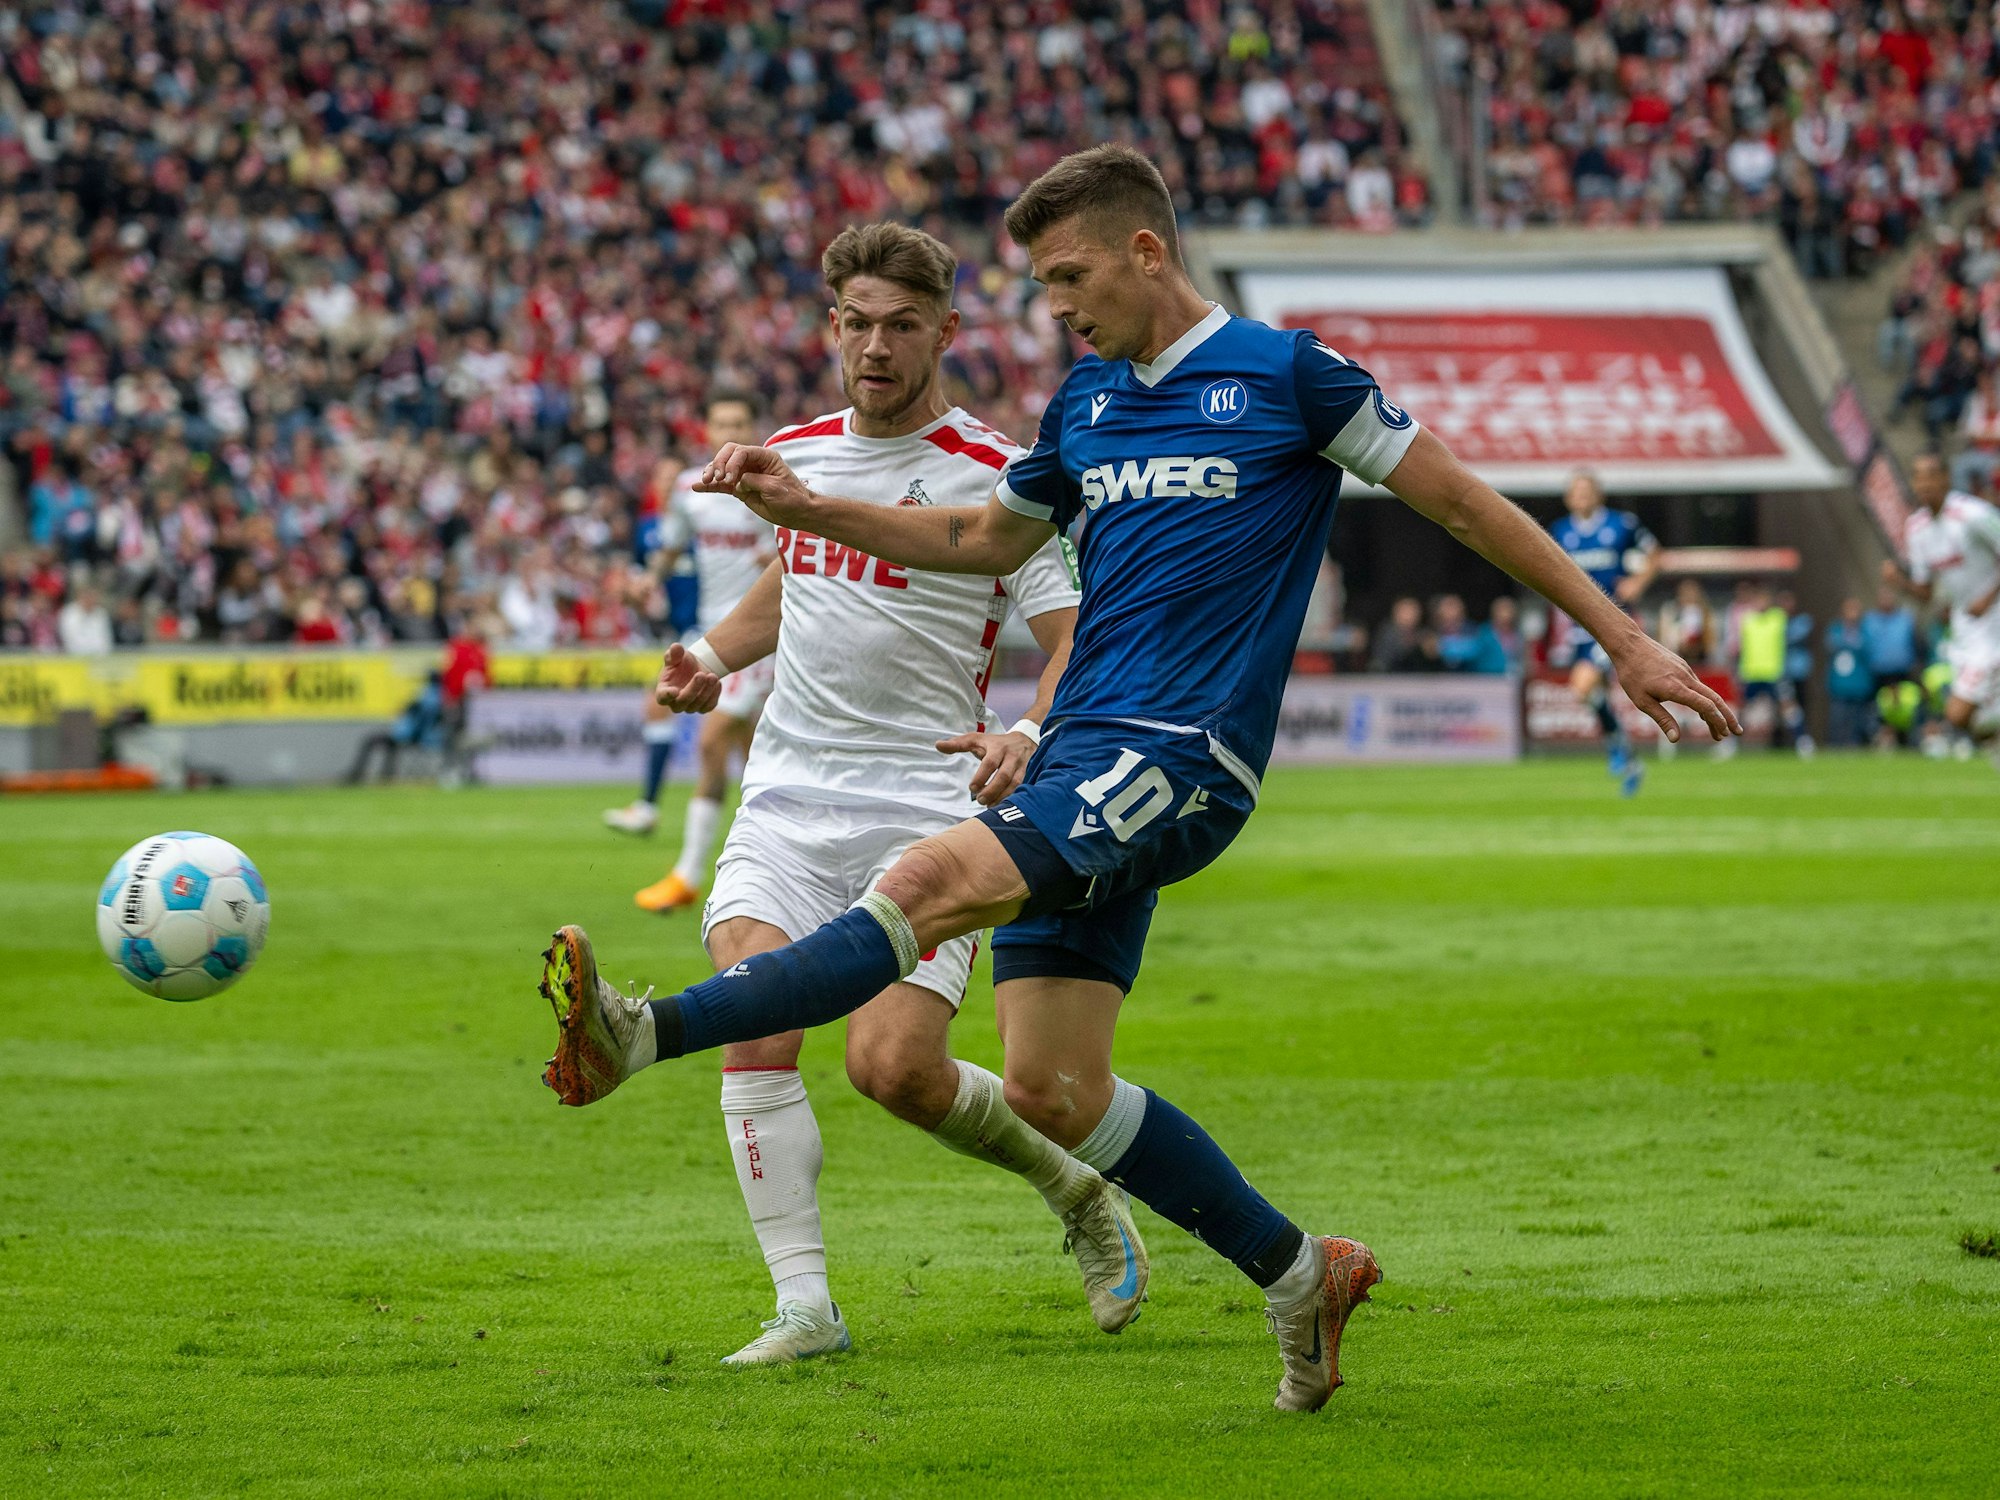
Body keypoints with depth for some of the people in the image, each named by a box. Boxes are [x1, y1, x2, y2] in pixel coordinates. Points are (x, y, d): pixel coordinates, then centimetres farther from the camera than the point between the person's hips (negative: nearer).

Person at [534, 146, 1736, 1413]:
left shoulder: (1286, 373, -1)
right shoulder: (1087, 405, 18)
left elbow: (1460, 501, 4)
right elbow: (988, 538, 33)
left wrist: (1627, 641, 3)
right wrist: (804, 509, 21)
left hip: (1179, 761, -8)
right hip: (1082, 761, 8)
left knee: (935, 881, -27)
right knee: (1052, 1088, 0)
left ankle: (649, 1033, -38)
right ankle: (1300, 1274, 14)